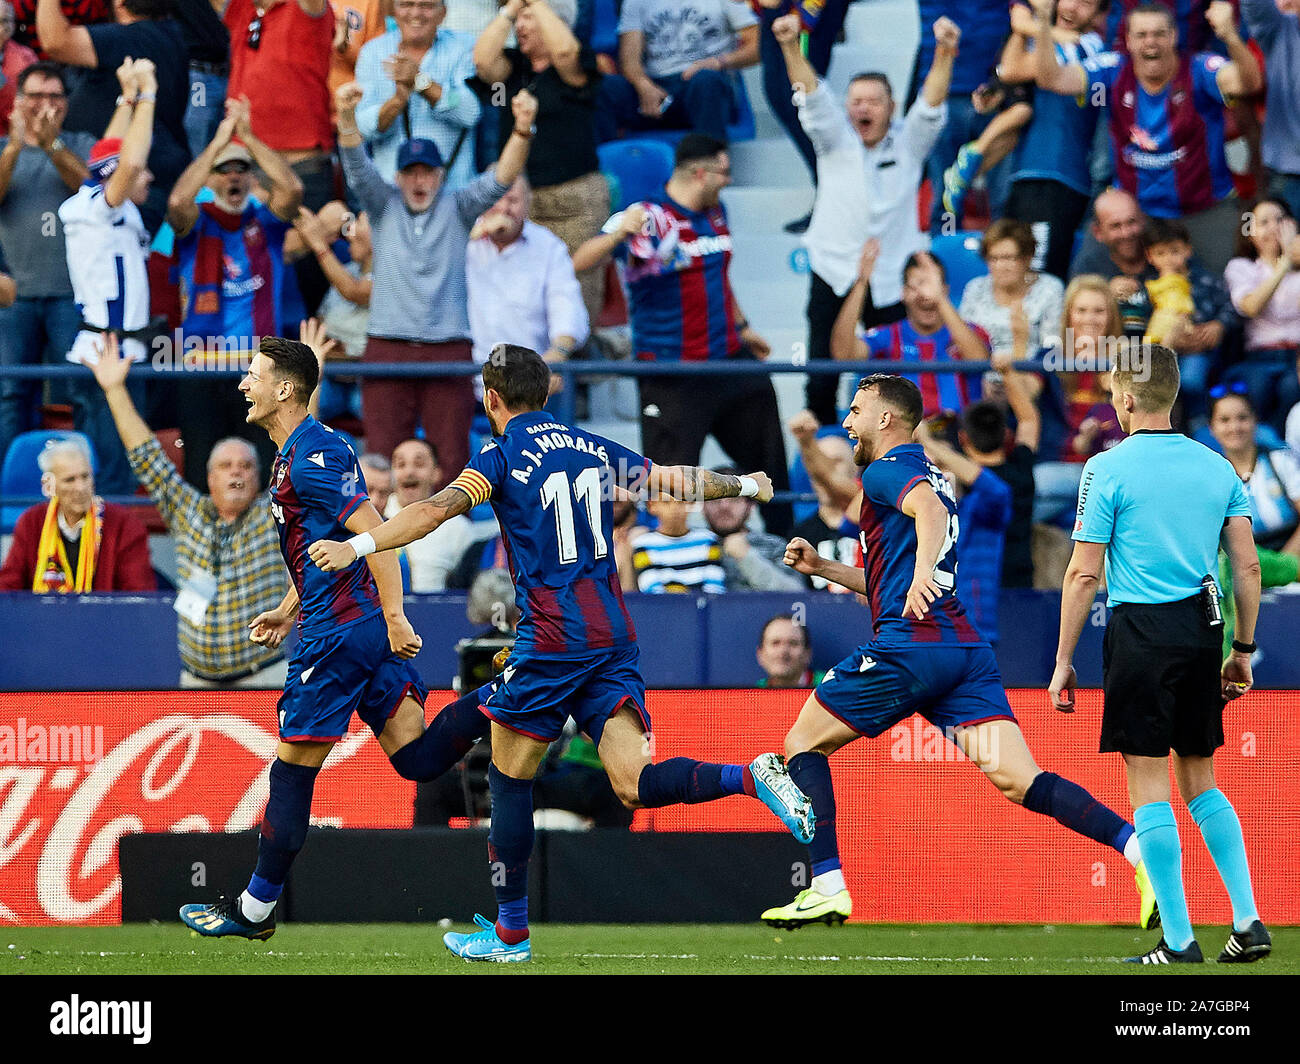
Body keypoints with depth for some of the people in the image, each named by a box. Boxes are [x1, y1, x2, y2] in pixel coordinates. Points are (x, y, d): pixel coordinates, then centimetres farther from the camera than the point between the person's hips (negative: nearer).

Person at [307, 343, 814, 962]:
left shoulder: (502, 458, -2)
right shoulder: (593, 449, 14)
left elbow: (436, 510, -18)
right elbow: (677, 482, 26)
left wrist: (356, 547, -25)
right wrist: (747, 486, 44)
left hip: (551, 638, -5)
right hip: (613, 635, 5)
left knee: (509, 780, 8)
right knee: (634, 786, -2)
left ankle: (510, 933, 10)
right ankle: (751, 777, -26)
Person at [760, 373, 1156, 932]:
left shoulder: (885, 472, 0)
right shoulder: (928, 477, 28)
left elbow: (929, 508, -25)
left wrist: (921, 569, -41)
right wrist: (821, 566, 33)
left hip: (908, 646, -8)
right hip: (966, 649, 8)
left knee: (803, 742, 9)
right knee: (1019, 781, -6)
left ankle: (828, 886, 1)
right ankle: (1140, 848, -24)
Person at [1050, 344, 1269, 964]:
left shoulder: (1109, 469, -6)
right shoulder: (1217, 467, 9)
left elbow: (1084, 574, -7)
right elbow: (1248, 568, 9)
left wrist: (1063, 661, -1)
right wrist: (1243, 650, 18)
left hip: (1140, 633, -5)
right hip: (1202, 632, 5)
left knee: (1149, 787, 0)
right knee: (1200, 780, 16)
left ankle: (1178, 941, -2)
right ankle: (1248, 923, 7)